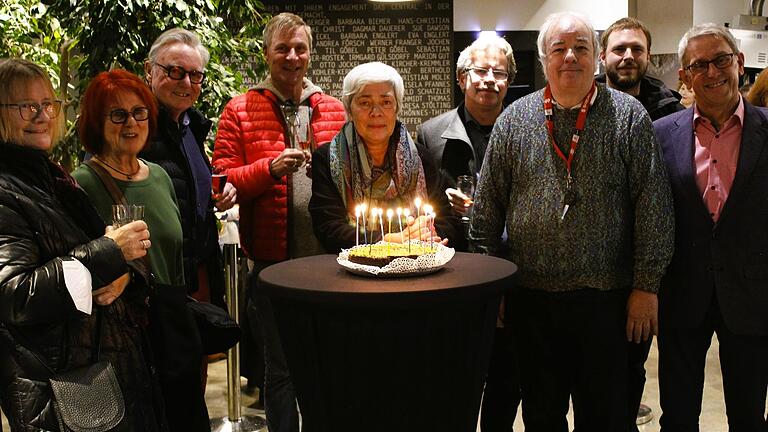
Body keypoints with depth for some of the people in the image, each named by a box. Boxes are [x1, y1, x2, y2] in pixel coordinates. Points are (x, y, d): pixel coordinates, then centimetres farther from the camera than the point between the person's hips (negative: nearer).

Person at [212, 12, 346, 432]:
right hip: (273, 260, -3)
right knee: (279, 368, 10)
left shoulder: (333, 109, 10)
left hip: (329, 257, 3)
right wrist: (270, 167, -20)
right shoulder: (239, 111, 1)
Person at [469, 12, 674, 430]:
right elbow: (487, 207, 6)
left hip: (606, 298, -1)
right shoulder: (514, 120, 3)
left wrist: (647, 285, -6)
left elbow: (653, 204, -3)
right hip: (531, 297, 2)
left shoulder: (629, 116, -2)